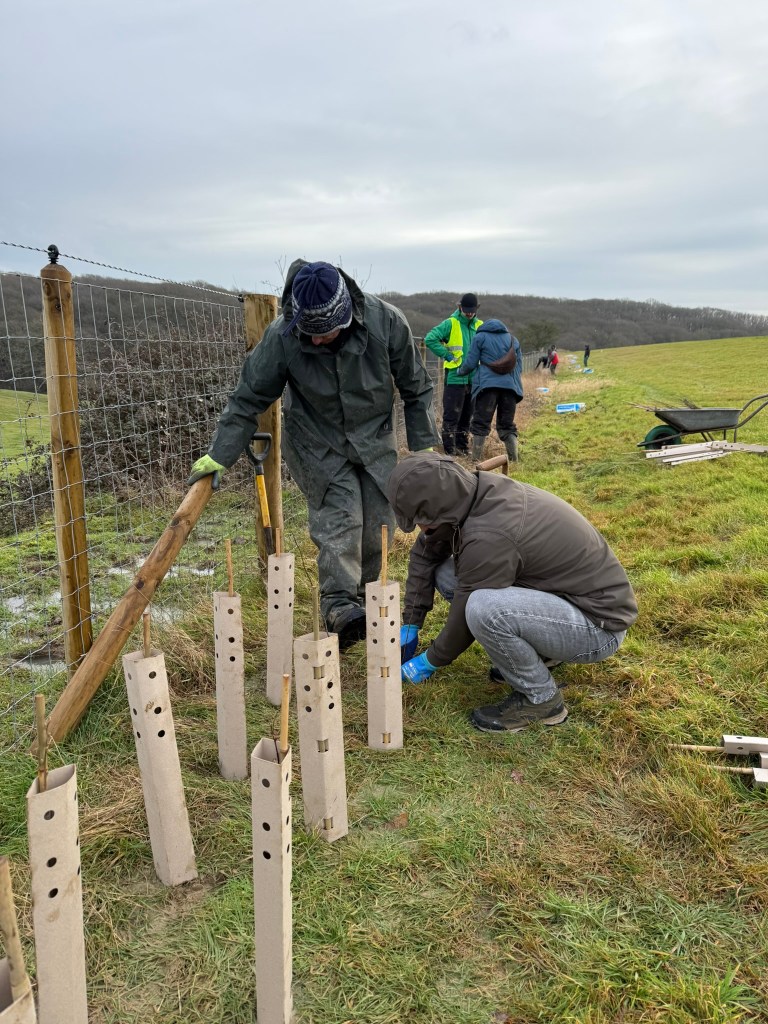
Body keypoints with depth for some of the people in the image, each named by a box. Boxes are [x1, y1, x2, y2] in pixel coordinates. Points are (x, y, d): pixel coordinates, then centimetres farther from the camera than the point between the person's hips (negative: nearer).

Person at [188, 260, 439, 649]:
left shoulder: (387, 322, -22)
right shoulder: (281, 335, -24)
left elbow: (415, 388, -7)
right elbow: (249, 397, -12)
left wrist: (425, 447, -2)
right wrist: (220, 455, -10)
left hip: (375, 439, 2)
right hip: (318, 443, -2)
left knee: (376, 525, 5)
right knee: (339, 518, -17)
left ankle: (365, 599, 22)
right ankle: (339, 604, -14)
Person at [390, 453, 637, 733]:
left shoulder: (488, 536, -31)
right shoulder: (475, 490, -6)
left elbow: (467, 615, -18)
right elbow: (424, 553, 7)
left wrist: (430, 662, 0)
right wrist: (409, 626, 8)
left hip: (599, 624, -9)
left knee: (484, 608, -34)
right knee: (446, 574, 2)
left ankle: (540, 698, -7)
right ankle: (536, 651, 14)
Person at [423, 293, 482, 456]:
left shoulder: (480, 326, 9)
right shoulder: (450, 324, -6)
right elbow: (430, 339, -14)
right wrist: (447, 355, -13)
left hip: (474, 379, 5)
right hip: (455, 377, -5)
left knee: (467, 416, 13)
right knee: (451, 415, -4)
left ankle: (463, 448, 23)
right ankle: (450, 450, 3)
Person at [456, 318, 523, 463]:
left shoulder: (480, 337, 11)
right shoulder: (513, 340, 21)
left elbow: (470, 363, 7)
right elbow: (519, 366, 20)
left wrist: (460, 371, 25)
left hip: (487, 384, -3)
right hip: (510, 386, 3)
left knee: (480, 423, 0)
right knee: (507, 424, 9)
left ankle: (476, 459, -3)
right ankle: (514, 459, 1)